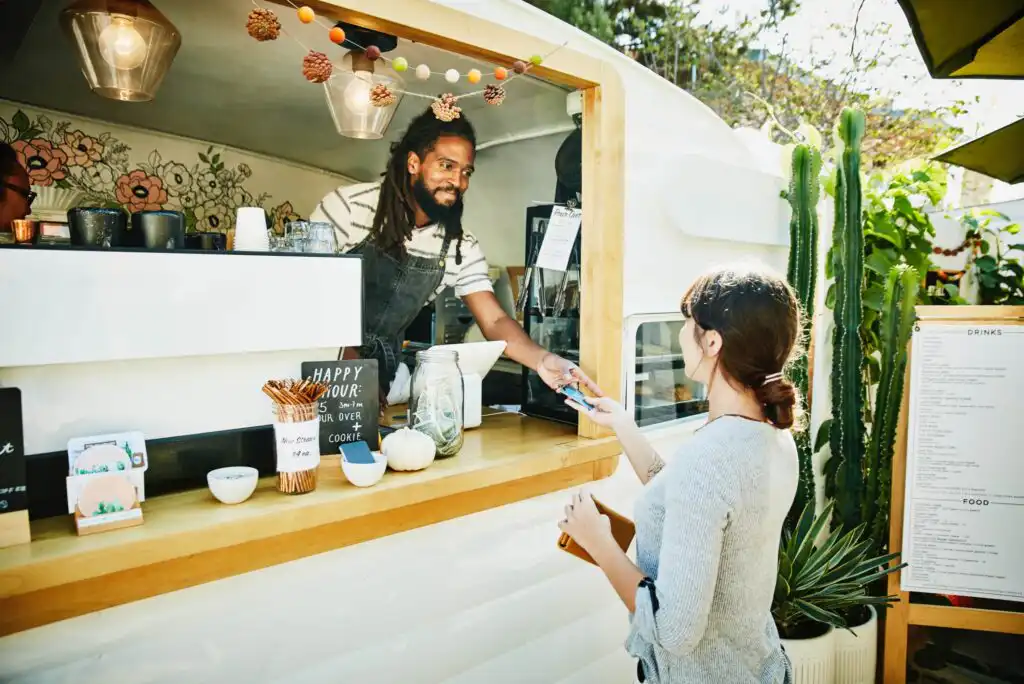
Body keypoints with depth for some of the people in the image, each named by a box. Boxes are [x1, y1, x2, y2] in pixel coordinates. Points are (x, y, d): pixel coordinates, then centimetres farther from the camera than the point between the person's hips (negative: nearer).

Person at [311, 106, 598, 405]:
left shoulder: (461, 247, -5)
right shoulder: (349, 206, -14)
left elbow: (494, 321, -8)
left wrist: (542, 359, -28)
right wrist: (348, 359, -20)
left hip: (381, 370, 3)